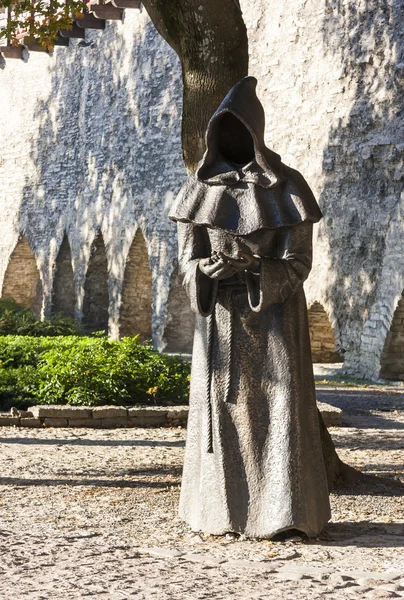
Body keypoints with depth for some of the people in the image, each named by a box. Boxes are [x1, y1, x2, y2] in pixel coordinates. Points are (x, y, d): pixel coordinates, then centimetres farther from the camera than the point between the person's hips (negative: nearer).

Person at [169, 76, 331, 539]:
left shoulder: (287, 187, -1)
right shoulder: (199, 189, 7)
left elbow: (298, 262, -5)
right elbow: (187, 258, 4)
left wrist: (254, 269, -23)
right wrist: (206, 272, -19)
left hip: (274, 315, -2)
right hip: (220, 316, 2)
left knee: (278, 405, -7)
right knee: (219, 407, -1)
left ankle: (283, 512, -3)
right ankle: (221, 510, 6)